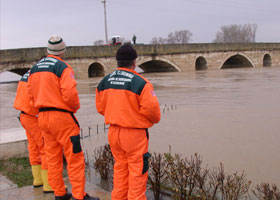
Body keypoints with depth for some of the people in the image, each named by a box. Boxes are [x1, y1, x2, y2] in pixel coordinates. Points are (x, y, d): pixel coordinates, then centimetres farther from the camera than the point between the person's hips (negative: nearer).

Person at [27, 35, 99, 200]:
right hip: (62, 117, -8)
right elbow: (70, 93, -22)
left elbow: (32, 95, 14)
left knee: (53, 158, 13)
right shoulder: (63, 67, -12)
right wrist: (75, 107, -4)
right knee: (75, 157, -2)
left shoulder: (35, 68, 12)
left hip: (43, 116, 8)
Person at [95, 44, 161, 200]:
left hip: (114, 132, 6)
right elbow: (151, 107, -20)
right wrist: (156, 119, 2)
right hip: (134, 133, -6)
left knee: (120, 167, 19)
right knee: (137, 169, 5)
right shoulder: (140, 82, -16)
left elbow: (100, 107, 8)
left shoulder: (105, 81, 4)